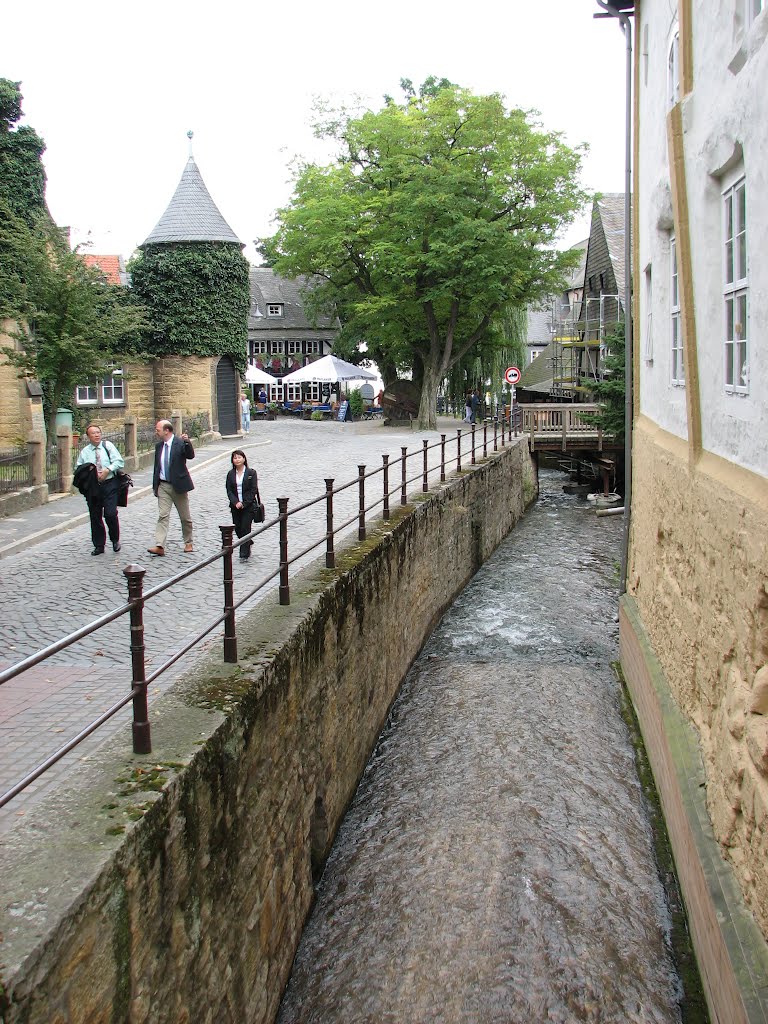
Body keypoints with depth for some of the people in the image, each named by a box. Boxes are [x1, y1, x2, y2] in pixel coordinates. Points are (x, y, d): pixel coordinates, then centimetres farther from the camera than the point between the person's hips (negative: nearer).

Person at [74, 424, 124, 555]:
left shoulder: (108, 446, 3)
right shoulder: (85, 452, 8)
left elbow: (119, 461, -4)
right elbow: (77, 469, 10)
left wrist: (107, 470, -16)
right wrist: (87, 471, -10)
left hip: (109, 485, -3)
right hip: (92, 487, 3)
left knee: (110, 514, -12)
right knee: (95, 516, 5)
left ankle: (115, 540, 11)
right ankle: (99, 546, 16)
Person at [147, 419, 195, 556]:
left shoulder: (180, 443, -9)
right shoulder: (159, 446, 8)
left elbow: (191, 456, -25)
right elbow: (157, 466, 15)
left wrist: (187, 442, -40)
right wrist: (155, 485, 14)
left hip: (178, 485, -4)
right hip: (163, 486, 4)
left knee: (185, 517, 8)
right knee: (162, 515, -7)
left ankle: (188, 543, 24)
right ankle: (159, 546, -14)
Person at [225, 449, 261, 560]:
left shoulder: (251, 473, -3)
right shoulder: (231, 474, 7)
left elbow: (253, 490, -7)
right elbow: (229, 491, 3)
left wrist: (244, 504, -14)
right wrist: (236, 503, -13)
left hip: (248, 506, -4)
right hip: (235, 506, 4)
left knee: (245, 528, -7)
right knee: (237, 528, 6)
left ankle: (244, 553, -2)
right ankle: (248, 543, 33)